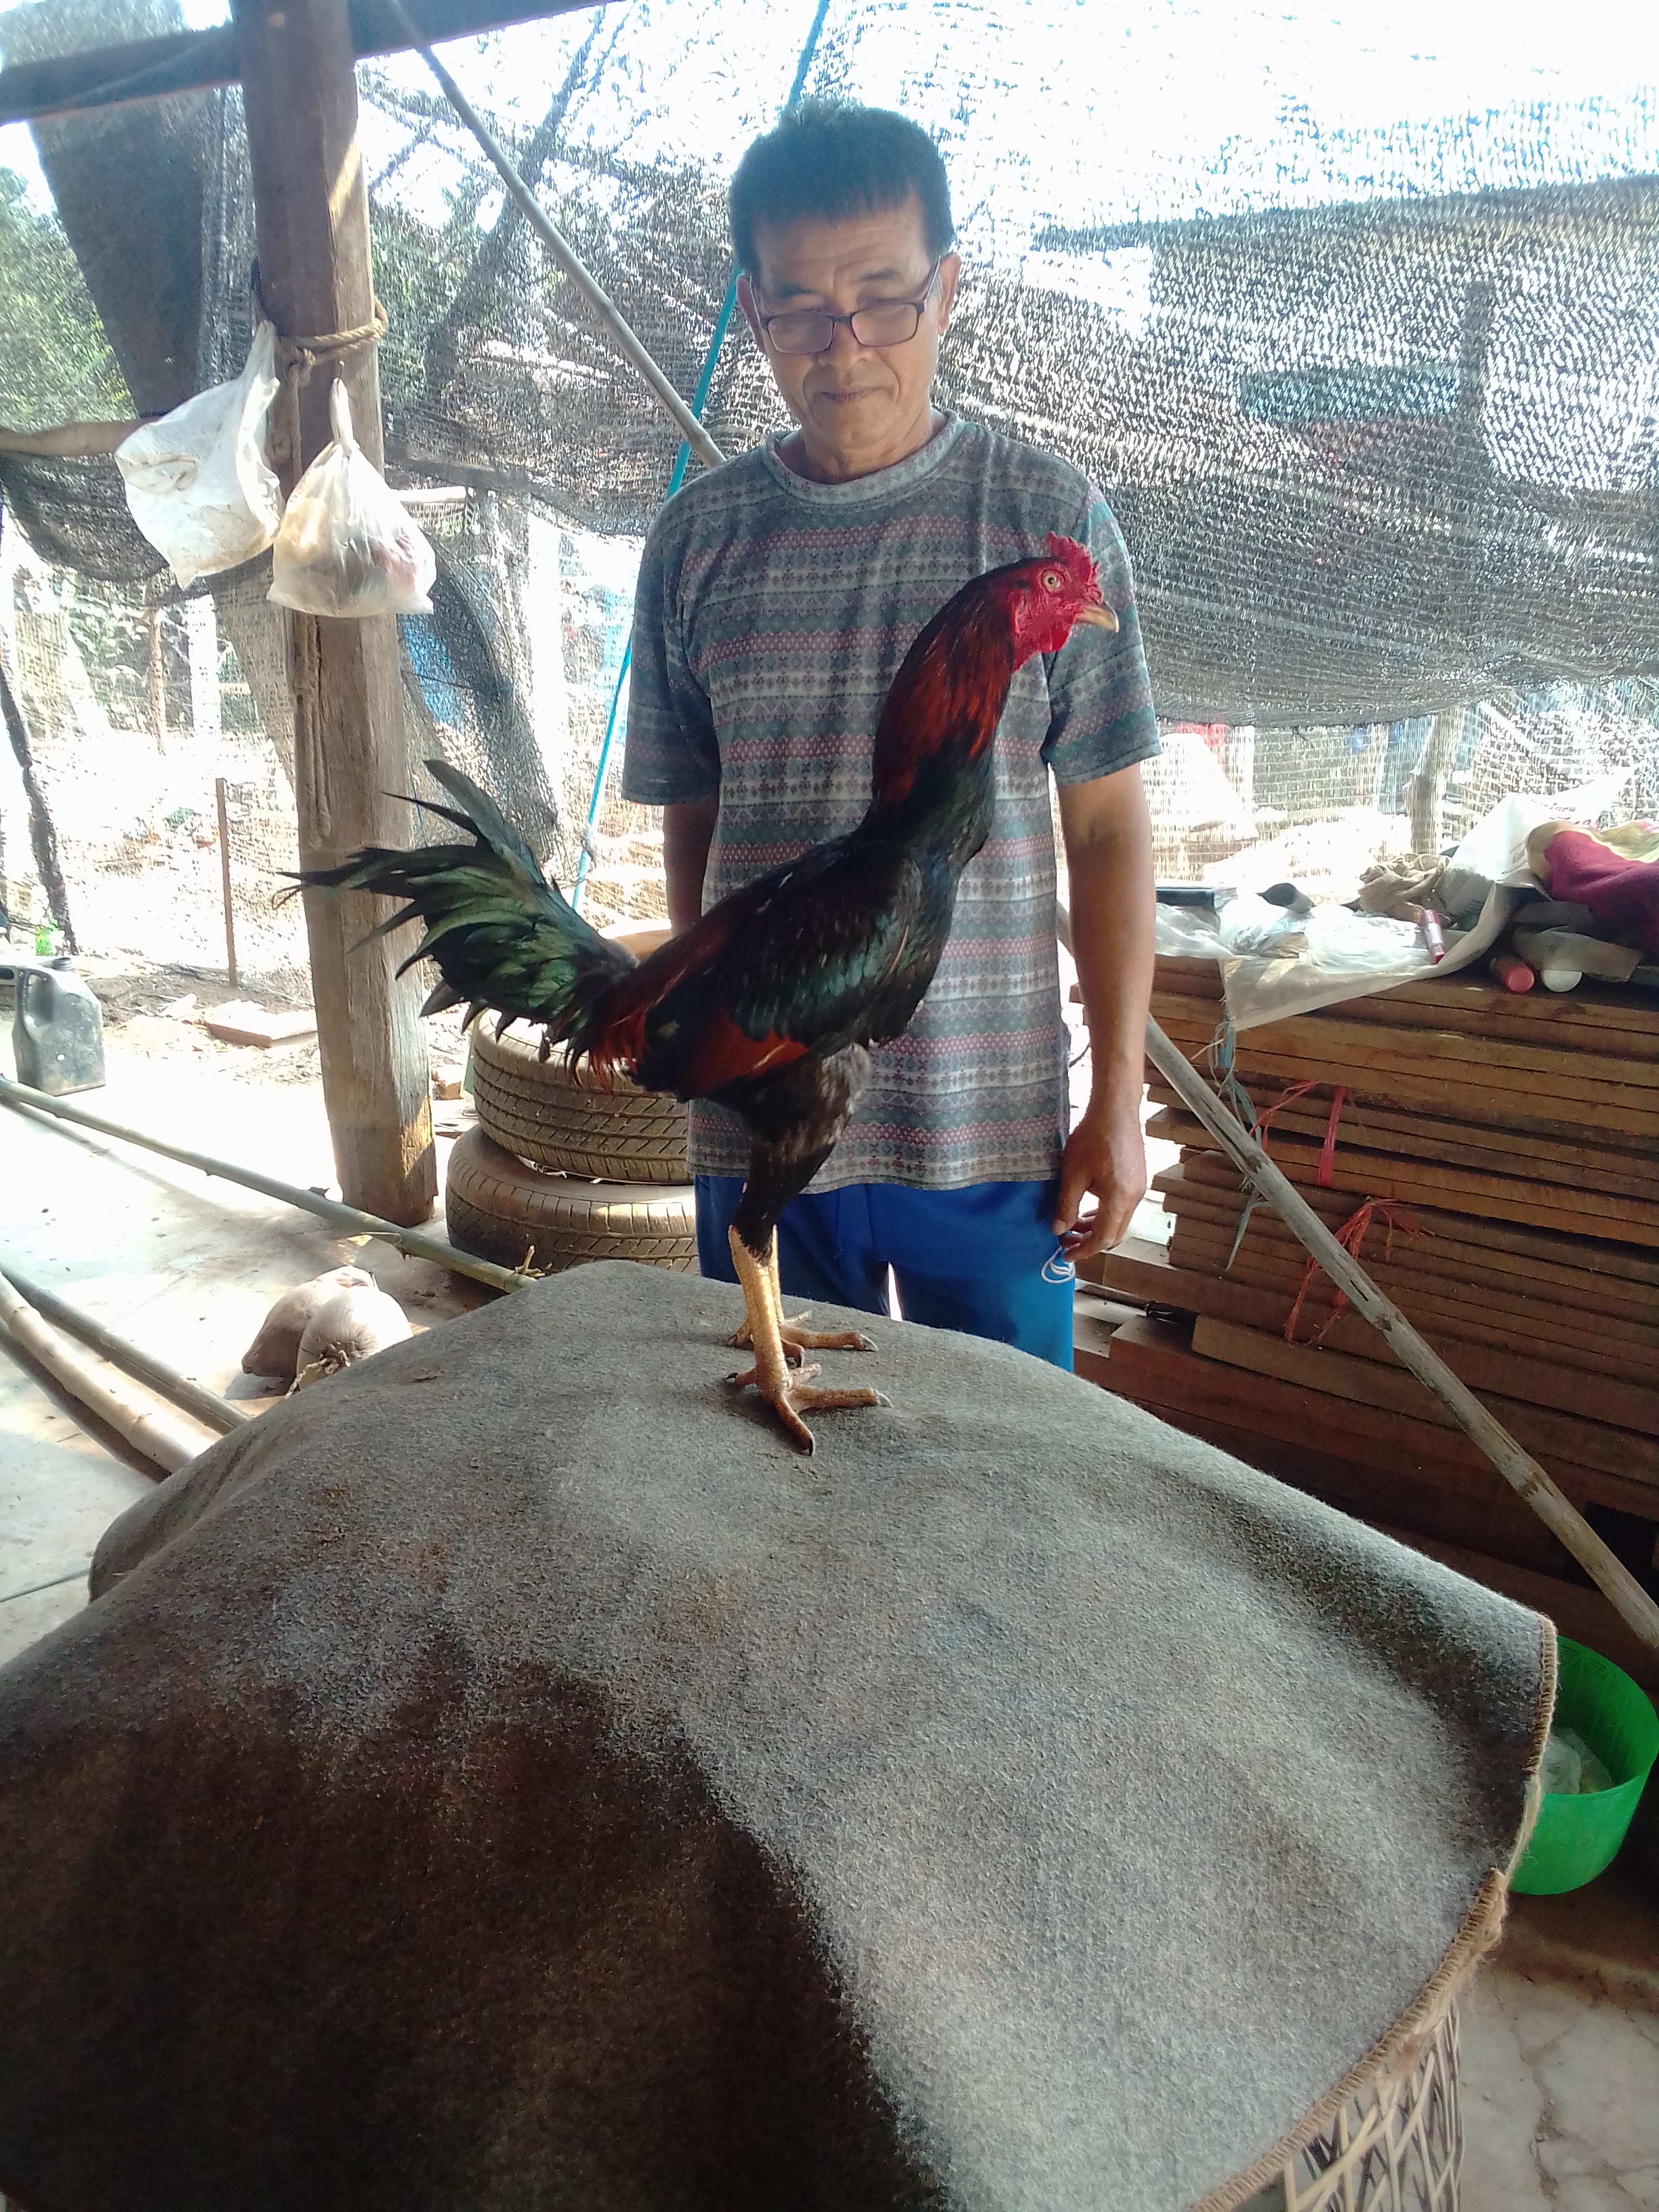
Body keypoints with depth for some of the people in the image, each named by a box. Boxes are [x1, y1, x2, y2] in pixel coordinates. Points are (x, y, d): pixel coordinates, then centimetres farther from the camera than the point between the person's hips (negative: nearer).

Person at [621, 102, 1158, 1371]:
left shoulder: (1051, 519, -3)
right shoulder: (699, 540, 2)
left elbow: (1106, 822, -2)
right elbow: (691, 825, 9)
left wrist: (1120, 1098, -3)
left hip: (993, 1124, -1)